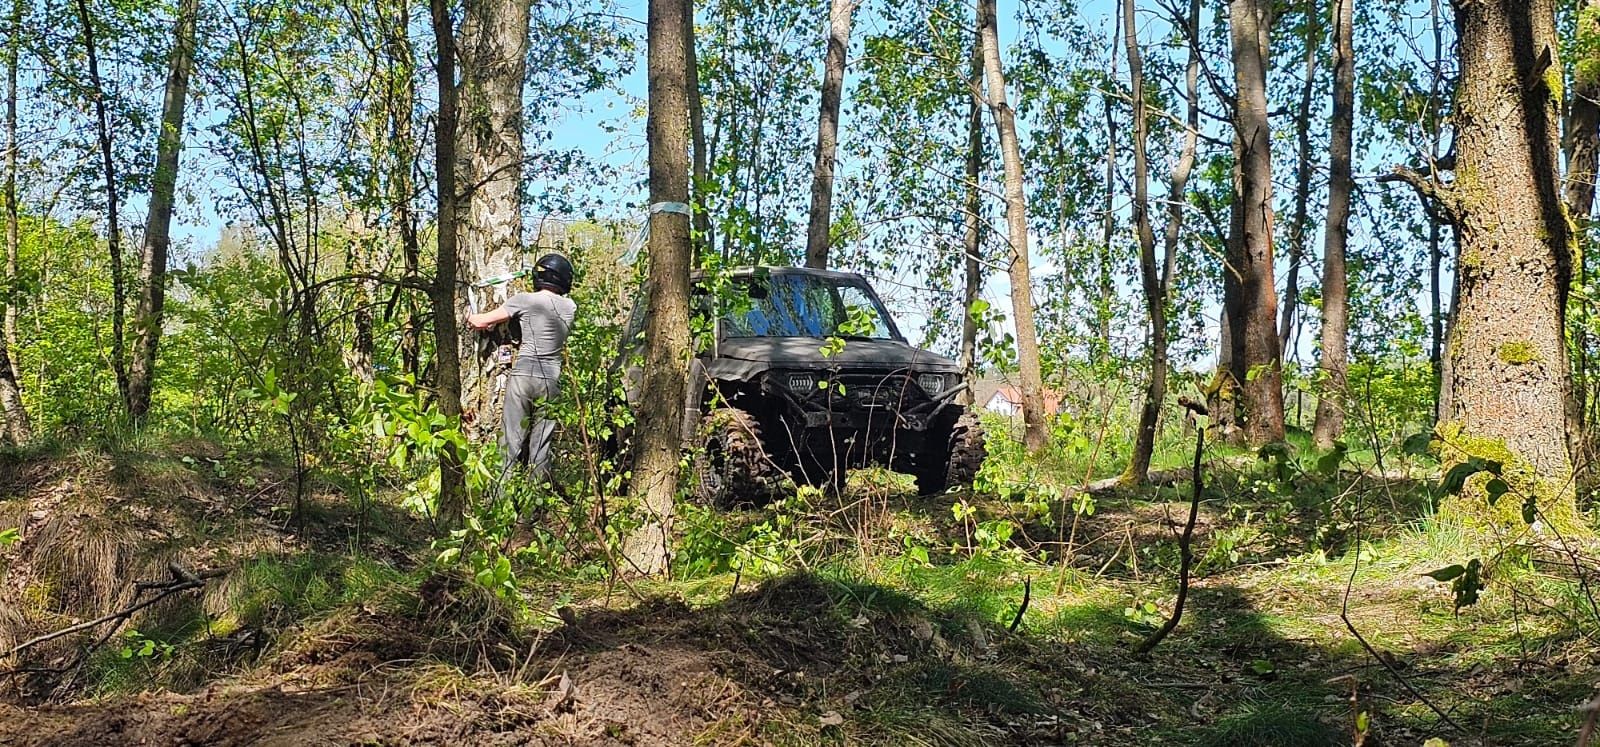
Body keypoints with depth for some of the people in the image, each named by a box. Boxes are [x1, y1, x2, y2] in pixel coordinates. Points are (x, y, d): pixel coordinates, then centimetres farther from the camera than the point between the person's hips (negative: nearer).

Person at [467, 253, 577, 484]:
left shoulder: (523, 301, -3)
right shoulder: (570, 308, 7)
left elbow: (482, 322, 3)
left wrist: (471, 317, 24)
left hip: (523, 374, -3)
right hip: (551, 378, 3)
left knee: (513, 439, 2)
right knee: (541, 444, 8)